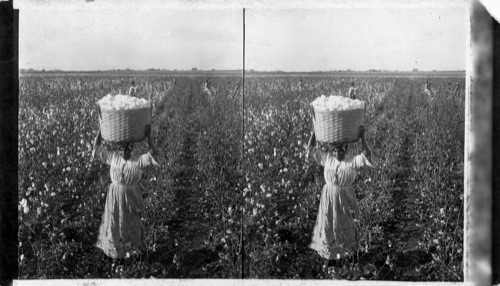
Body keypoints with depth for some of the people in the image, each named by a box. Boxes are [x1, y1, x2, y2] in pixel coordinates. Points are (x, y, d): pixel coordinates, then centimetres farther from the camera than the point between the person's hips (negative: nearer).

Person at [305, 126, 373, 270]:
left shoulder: (352, 163, -12)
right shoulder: (327, 159, -2)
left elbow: (367, 156, -27)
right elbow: (310, 149, 3)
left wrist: (362, 137, -31)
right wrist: (313, 133, -7)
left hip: (345, 199, -3)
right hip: (328, 198, 3)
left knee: (344, 227, 7)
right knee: (328, 226, 9)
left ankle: (342, 255, 25)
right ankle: (330, 255, 25)